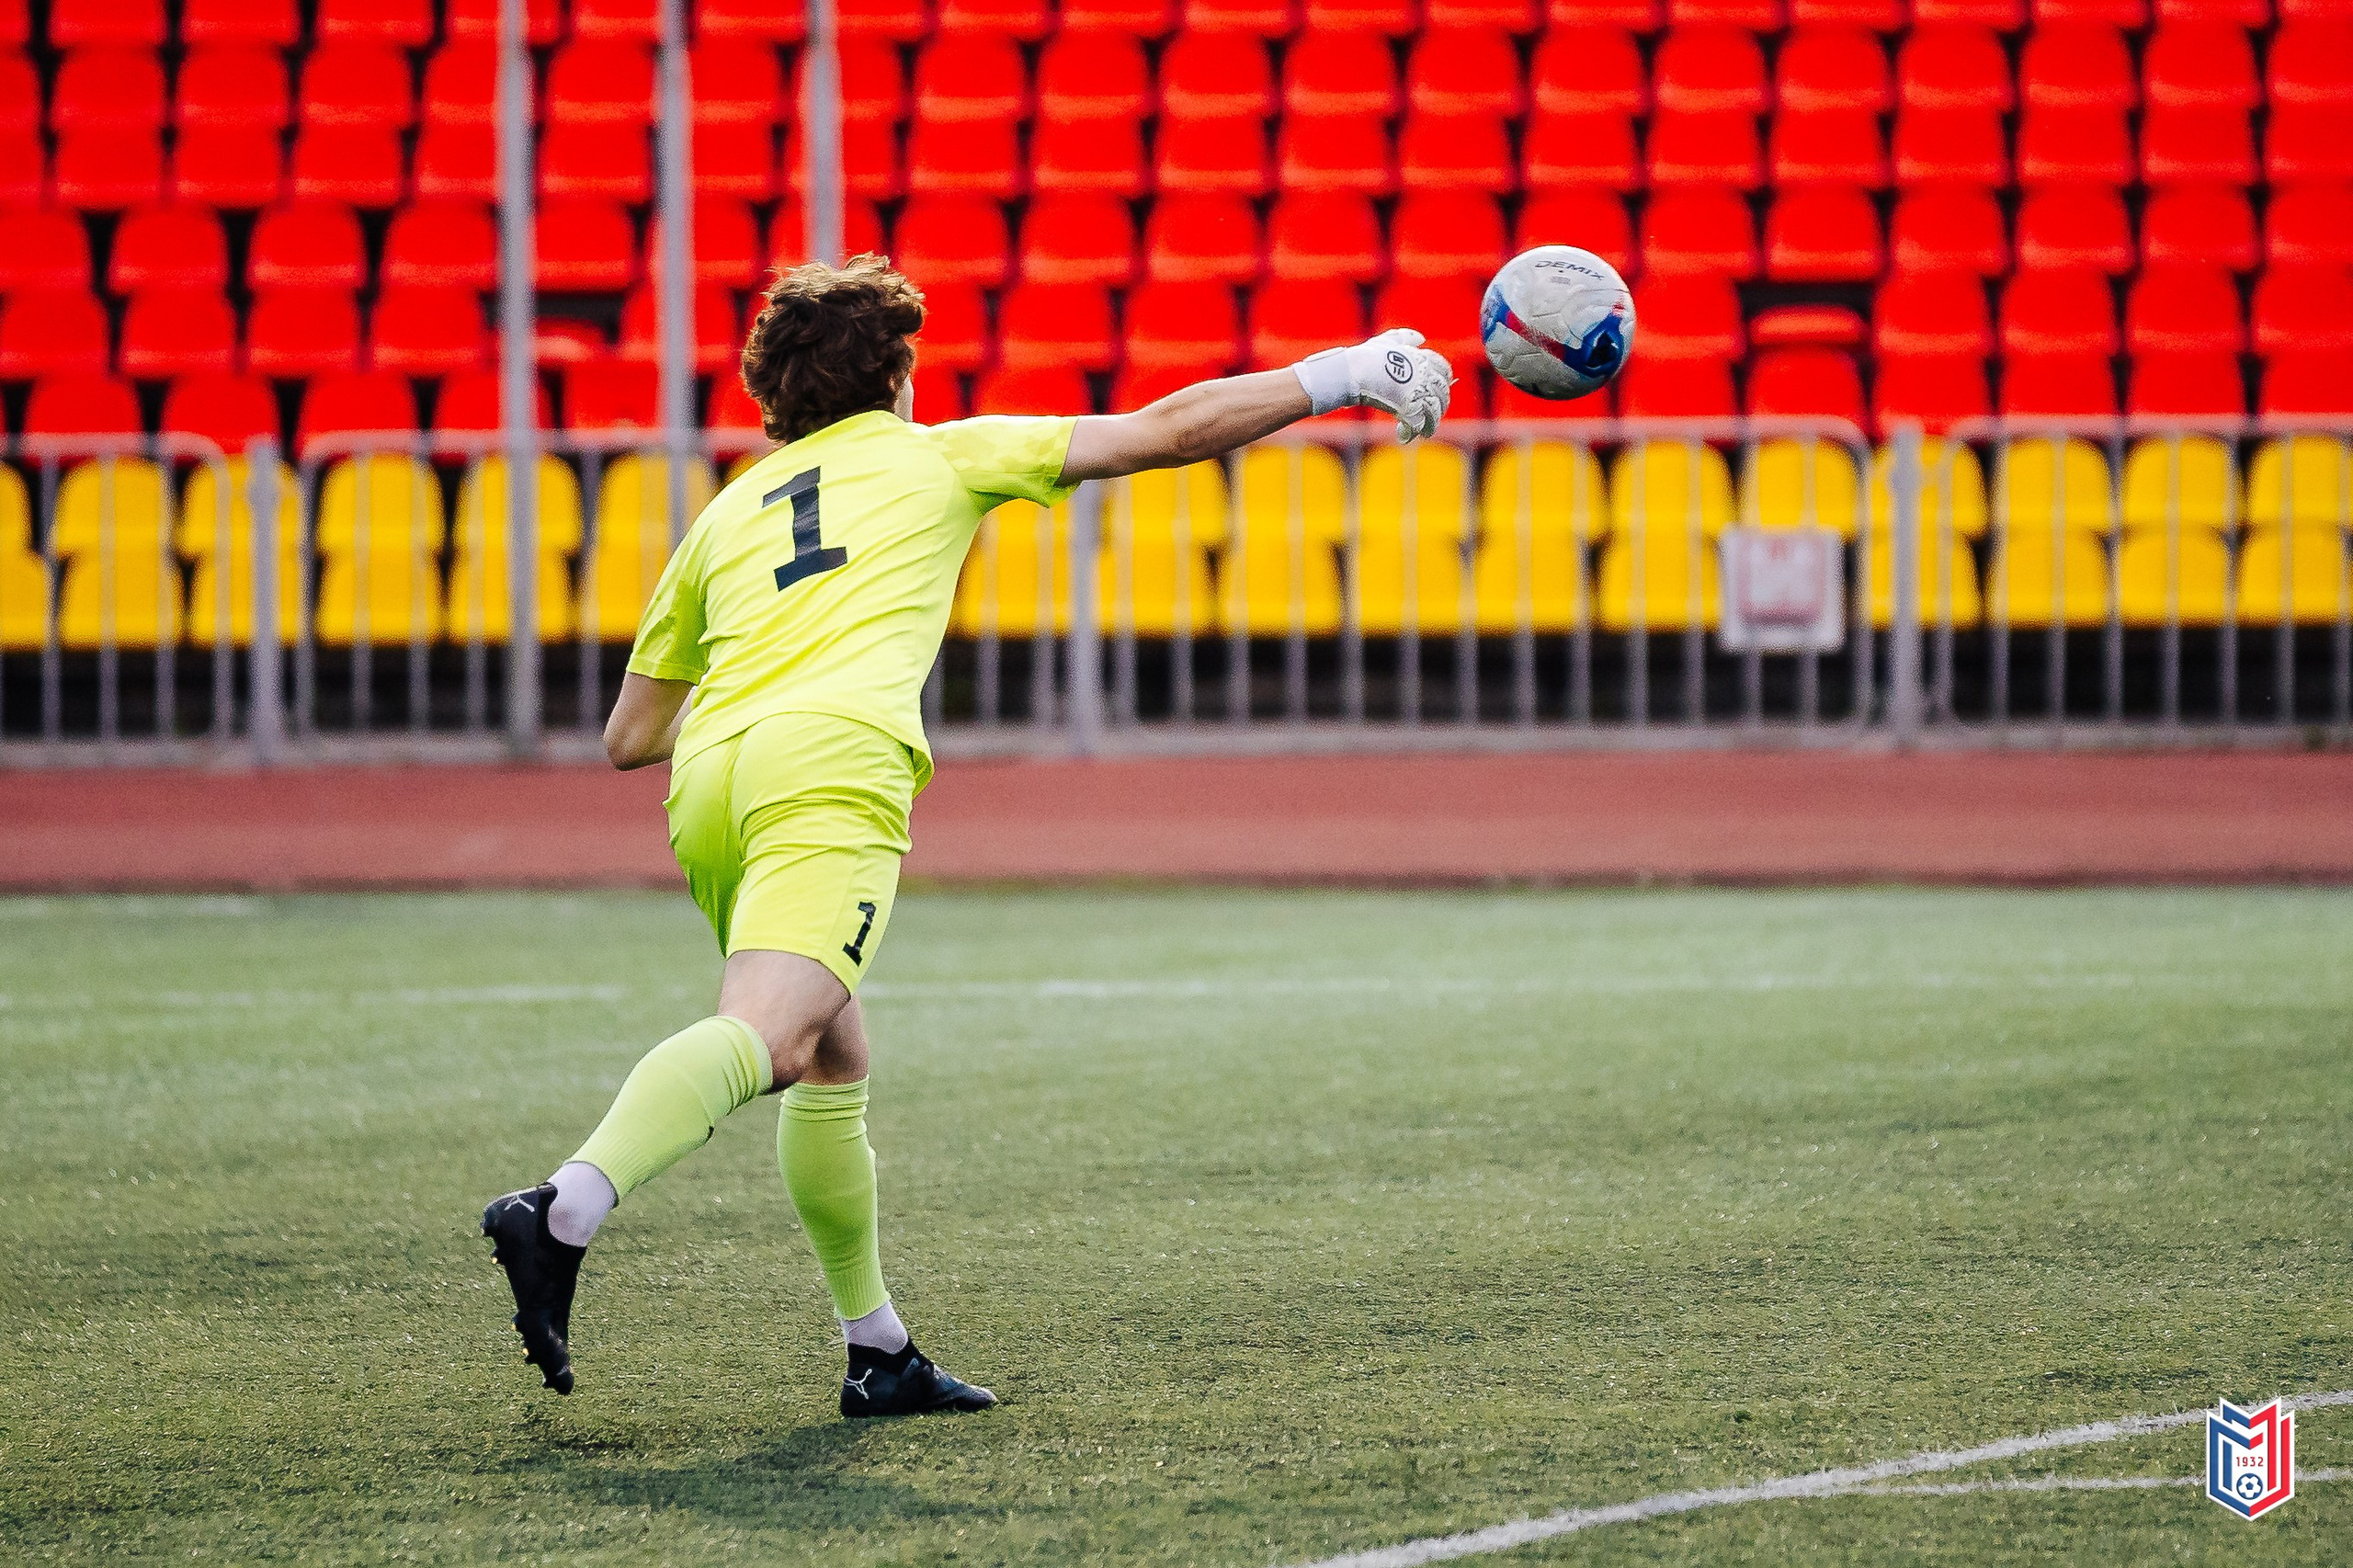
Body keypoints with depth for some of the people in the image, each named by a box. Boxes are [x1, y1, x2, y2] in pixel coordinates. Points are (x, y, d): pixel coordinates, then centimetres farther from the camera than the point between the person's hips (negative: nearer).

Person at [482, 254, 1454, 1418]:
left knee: (833, 1058, 22)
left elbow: (630, 737, 32)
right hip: (832, 763, -6)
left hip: (711, 771, 6)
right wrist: (1341, 376, 29)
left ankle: (877, 1352, 22)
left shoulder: (725, 514, 31)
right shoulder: (937, 455, 22)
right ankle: (566, 1211, -45)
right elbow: (1166, 431, 21)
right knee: (765, 1036, -23)